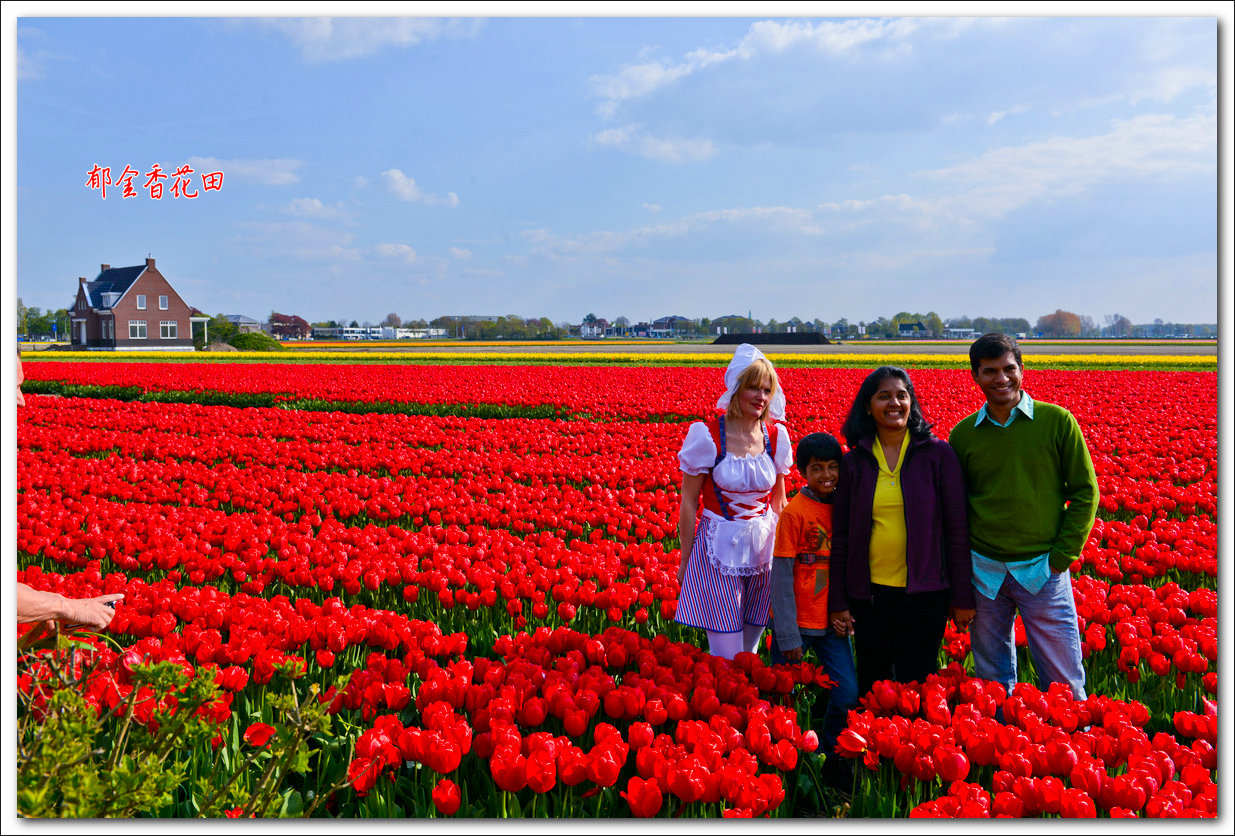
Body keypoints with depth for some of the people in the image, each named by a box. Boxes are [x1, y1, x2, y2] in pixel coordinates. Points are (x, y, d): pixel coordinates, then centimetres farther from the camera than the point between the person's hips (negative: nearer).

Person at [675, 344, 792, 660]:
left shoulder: (776, 436, 1)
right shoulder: (707, 436, -12)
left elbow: (778, 500, 13)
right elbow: (688, 502, -6)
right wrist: (685, 560, -3)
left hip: (764, 548, 4)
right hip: (719, 549, -4)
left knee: (749, 649, 14)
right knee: (726, 656, -2)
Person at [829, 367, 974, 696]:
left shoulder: (939, 455, -3)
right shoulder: (853, 462, 2)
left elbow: (956, 528, -1)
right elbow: (841, 534, 5)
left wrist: (962, 596, -1)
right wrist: (838, 601, 4)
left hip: (924, 592, -2)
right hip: (869, 593, 2)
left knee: (917, 681, 7)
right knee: (872, 682, 12)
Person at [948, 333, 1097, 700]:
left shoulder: (1057, 421, -4)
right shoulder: (963, 434, 2)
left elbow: (1085, 492, 0)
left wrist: (1061, 557, -6)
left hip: (1042, 570, -2)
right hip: (983, 570, 2)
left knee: (1064, 685, 5)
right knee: (992, 681, 14)